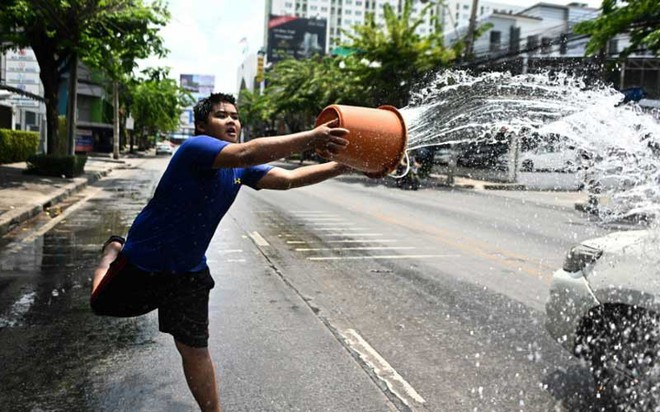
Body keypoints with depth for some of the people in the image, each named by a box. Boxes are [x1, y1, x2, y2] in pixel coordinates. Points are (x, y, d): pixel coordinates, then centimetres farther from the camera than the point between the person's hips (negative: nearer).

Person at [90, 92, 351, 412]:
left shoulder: (241, 169, -3)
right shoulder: (196, 147, -27)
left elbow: (288, 179, -12)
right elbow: (246, 153, -45)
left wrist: (339, 166, -25)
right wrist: (310, 137, -54)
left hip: (189, 270, 4)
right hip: (144, 259, -4)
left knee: (194, 349, 4)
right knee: (101, 304, 22)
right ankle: (114, 250, 50)